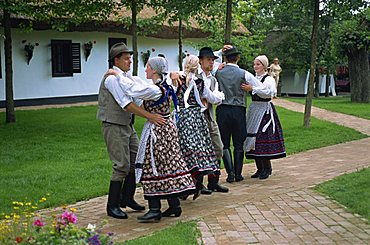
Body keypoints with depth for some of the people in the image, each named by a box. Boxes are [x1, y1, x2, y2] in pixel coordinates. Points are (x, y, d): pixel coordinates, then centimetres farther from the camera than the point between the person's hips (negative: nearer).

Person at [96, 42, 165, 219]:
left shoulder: (126, 76, 13)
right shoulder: (112, 78, -17)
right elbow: (126, 104, -26)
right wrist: (149, 116, -32)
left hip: (127, 125, 9)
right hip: (114, 127, -9)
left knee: (136, 161, 11)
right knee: (121, 165, -8)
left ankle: (127, 198, 24)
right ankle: (112, 206, 2)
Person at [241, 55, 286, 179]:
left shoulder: (268, 79, -6)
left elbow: (268, 92, -23)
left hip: (264, 110, -6)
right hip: (254, 109, 6)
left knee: (263, 138, -10)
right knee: (253, 137, 5)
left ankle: (267, 168, 1)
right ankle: (259, 168, 13)